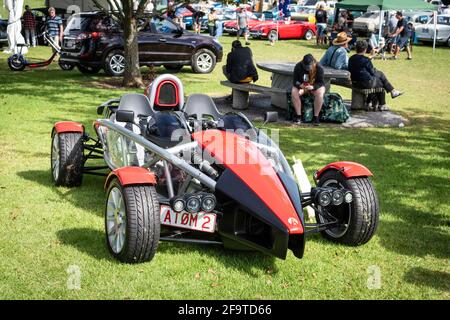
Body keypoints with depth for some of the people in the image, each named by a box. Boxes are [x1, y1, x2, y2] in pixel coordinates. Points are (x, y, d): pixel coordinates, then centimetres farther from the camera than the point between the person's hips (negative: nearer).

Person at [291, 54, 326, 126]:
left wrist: (312, 87, -38)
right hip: (302, 86, 2)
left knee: (320, 93, -35)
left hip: (316, 86, -2)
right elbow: (295, 81, -12)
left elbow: (321, 83, -18)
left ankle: (316, 117, -26)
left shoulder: (319, 68, -19)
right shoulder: (298, 67, -15)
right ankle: (298, 116, -24)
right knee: (294, 92, -30)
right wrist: (300, 85, -35)